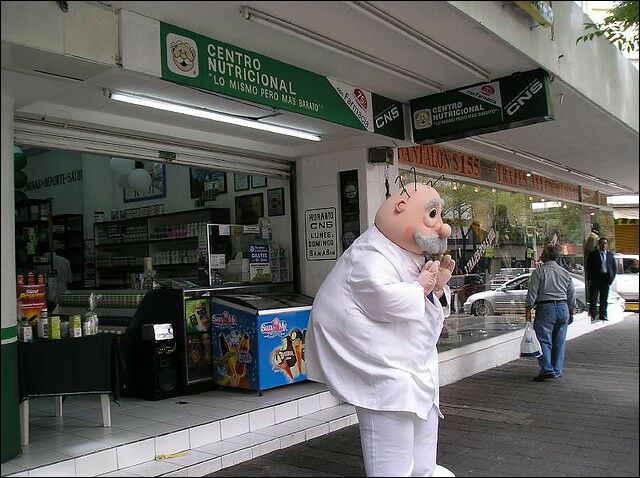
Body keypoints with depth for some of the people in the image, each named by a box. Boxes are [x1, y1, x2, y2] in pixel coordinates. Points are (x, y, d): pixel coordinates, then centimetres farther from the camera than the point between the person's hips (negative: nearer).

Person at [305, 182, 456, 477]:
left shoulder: (412, 259, 17)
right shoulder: (370, 258, -16)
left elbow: (430, 313, 24)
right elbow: (387, 301, -34)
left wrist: (438, 286, 3)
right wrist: (421, 287, -16)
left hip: (418, 375, 11)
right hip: (385, 380, -11)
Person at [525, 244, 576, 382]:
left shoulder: (539, 272, -5)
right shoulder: (565, 273, 12)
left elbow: (532, 293, -8)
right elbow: (572, 295, 16)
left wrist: (528, 310, -4)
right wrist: (571, 312, 22)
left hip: (545, 308, -5)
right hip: (563, 308, 5)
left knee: (544, 340, -4)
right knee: (559, 342, 11)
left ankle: (547, 370, -12)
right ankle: (557, 371, 15)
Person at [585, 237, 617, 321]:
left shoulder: (610, 254, 12)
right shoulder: (593, 254, 2)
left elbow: (614, 267, 15)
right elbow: (588, 267, 0)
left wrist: (612, 278, 4)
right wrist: (591, 278, -7)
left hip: (606, 278, 3)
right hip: (596, 278, -3)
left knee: (604, 298, 7)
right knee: (593, 298, -3)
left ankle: (603, 315, 13)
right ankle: (592, 315, 0)